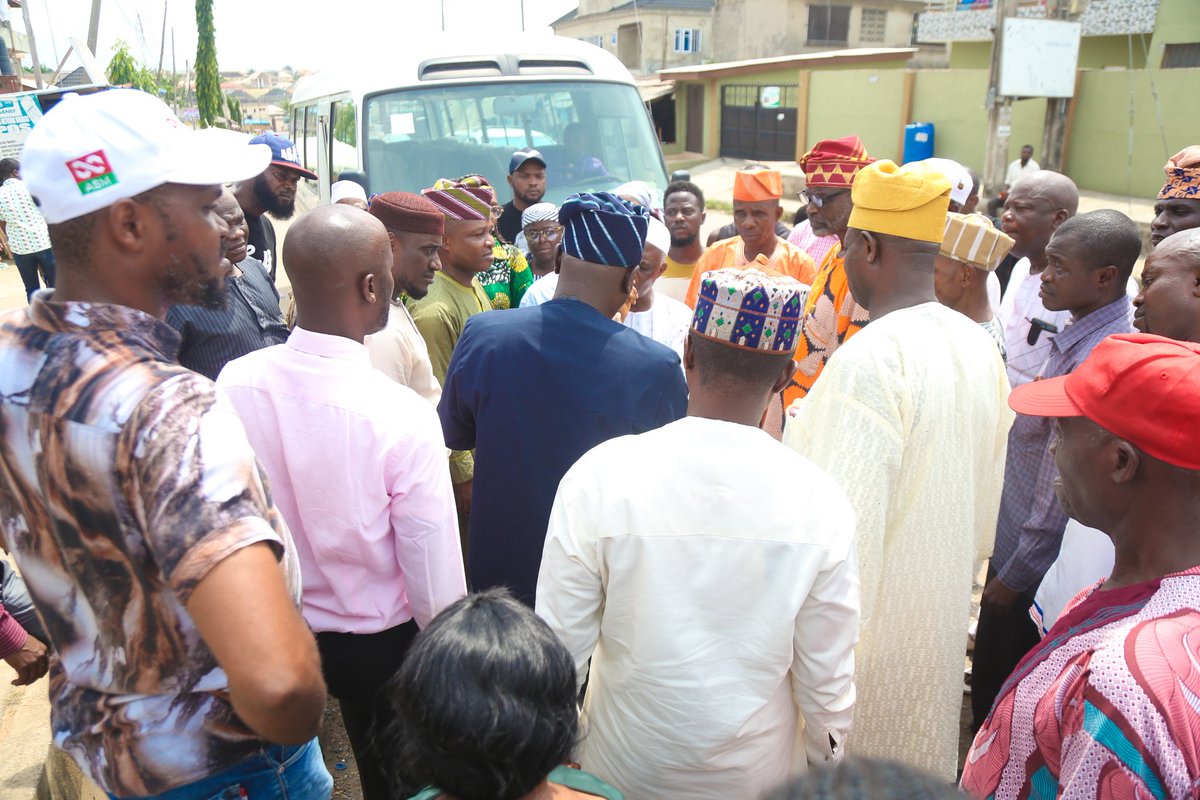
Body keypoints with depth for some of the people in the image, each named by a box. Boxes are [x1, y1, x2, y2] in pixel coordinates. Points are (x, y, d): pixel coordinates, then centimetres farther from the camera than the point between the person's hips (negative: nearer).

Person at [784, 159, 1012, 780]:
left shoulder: (868, 358, -25)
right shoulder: (980, 346, 0)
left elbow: (842, 519, -27)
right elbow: (988, 500, 10)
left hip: (870, 614, -7)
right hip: (943, 608, 7)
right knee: (915, 763, 25)